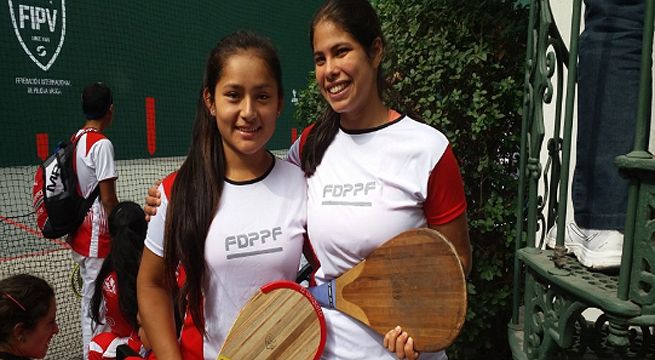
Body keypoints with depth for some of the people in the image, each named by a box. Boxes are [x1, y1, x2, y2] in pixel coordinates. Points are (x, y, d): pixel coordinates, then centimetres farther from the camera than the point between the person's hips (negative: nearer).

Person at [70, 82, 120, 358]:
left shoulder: (75, 140, 7)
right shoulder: (102, 144, -17)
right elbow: (108, 198, -19)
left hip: (78, 235, 9)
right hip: (97, 239, -9)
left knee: (88, 299, 19)